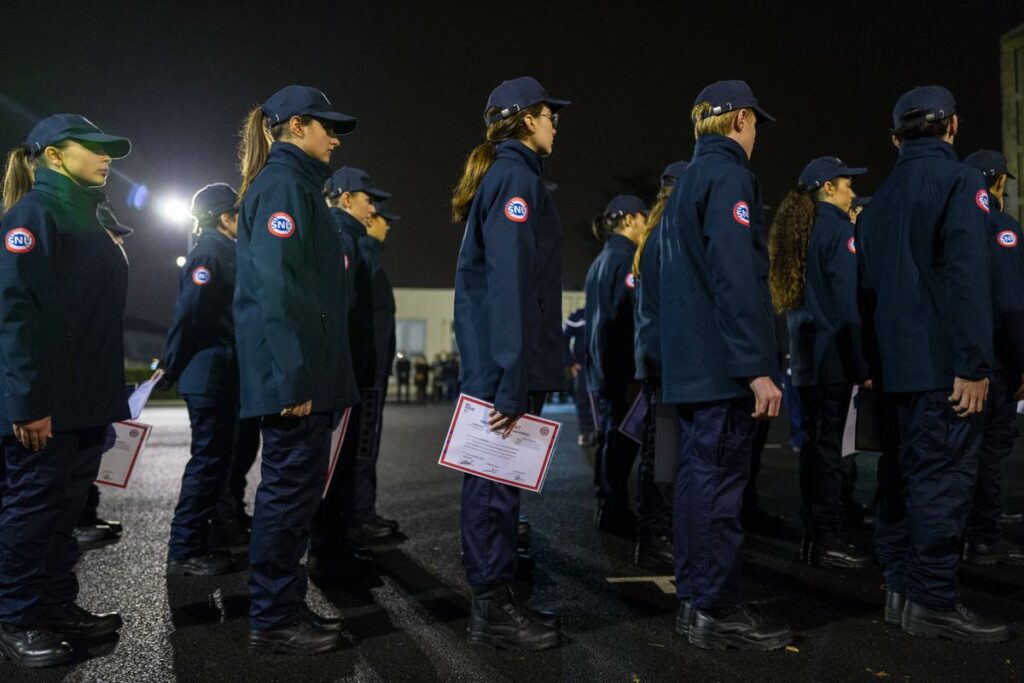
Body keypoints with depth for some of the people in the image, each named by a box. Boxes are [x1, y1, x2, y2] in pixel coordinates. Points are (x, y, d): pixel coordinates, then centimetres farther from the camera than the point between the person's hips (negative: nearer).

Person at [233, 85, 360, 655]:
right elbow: (276, 285, -20)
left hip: (308, 372, 10)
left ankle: (285, 607, 25)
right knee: (291, 489, -2)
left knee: (297, 488, 14)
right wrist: (294, 377, -23)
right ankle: (274, 621, 10)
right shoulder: (283, 185, -10)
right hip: (296, 374, -10)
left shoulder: (295, 184, 21)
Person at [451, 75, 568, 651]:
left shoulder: (504, 174, 19)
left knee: (499, 475, 14)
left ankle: (497, 598, 26)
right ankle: (494, 610, 9)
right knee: (499, 478, -2)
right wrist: (512, 381, -25)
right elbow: (510, 283, -21)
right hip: (506, 361, -10)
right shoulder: (517, 177, -11)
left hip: (495, 358, 10)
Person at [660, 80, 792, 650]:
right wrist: (758, 367, -21)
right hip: (723, 365, -9)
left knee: (700, 476, 13)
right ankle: (717, 611, 6)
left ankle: (695, 599, 22)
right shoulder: (729, 176, -9)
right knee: (720, 483, -4)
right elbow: (736, 279, -20)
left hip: (691, 363, 9)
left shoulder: (687, 181, 20)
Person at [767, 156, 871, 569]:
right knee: (828, 445, -5)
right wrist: (863, 365, -14)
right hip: (833, 355, -8)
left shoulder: (794, 228, 15)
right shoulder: (838, 228, -9)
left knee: (813, 442, 11)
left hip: (804, 355, 8)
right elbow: (849, 302, -15)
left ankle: (812, 535, 18)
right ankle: (828, 541, 0)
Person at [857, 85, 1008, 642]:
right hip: (943, 364, -7)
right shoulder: (958, 181, -6)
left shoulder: (880, 198, 16)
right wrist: (975, 364, -18)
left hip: (894, 362, 7)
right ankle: (933, 602, 0)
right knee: (943, 477, -4)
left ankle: (901, 590, 19)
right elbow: (967, 276, -17)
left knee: (903, 474, 11)